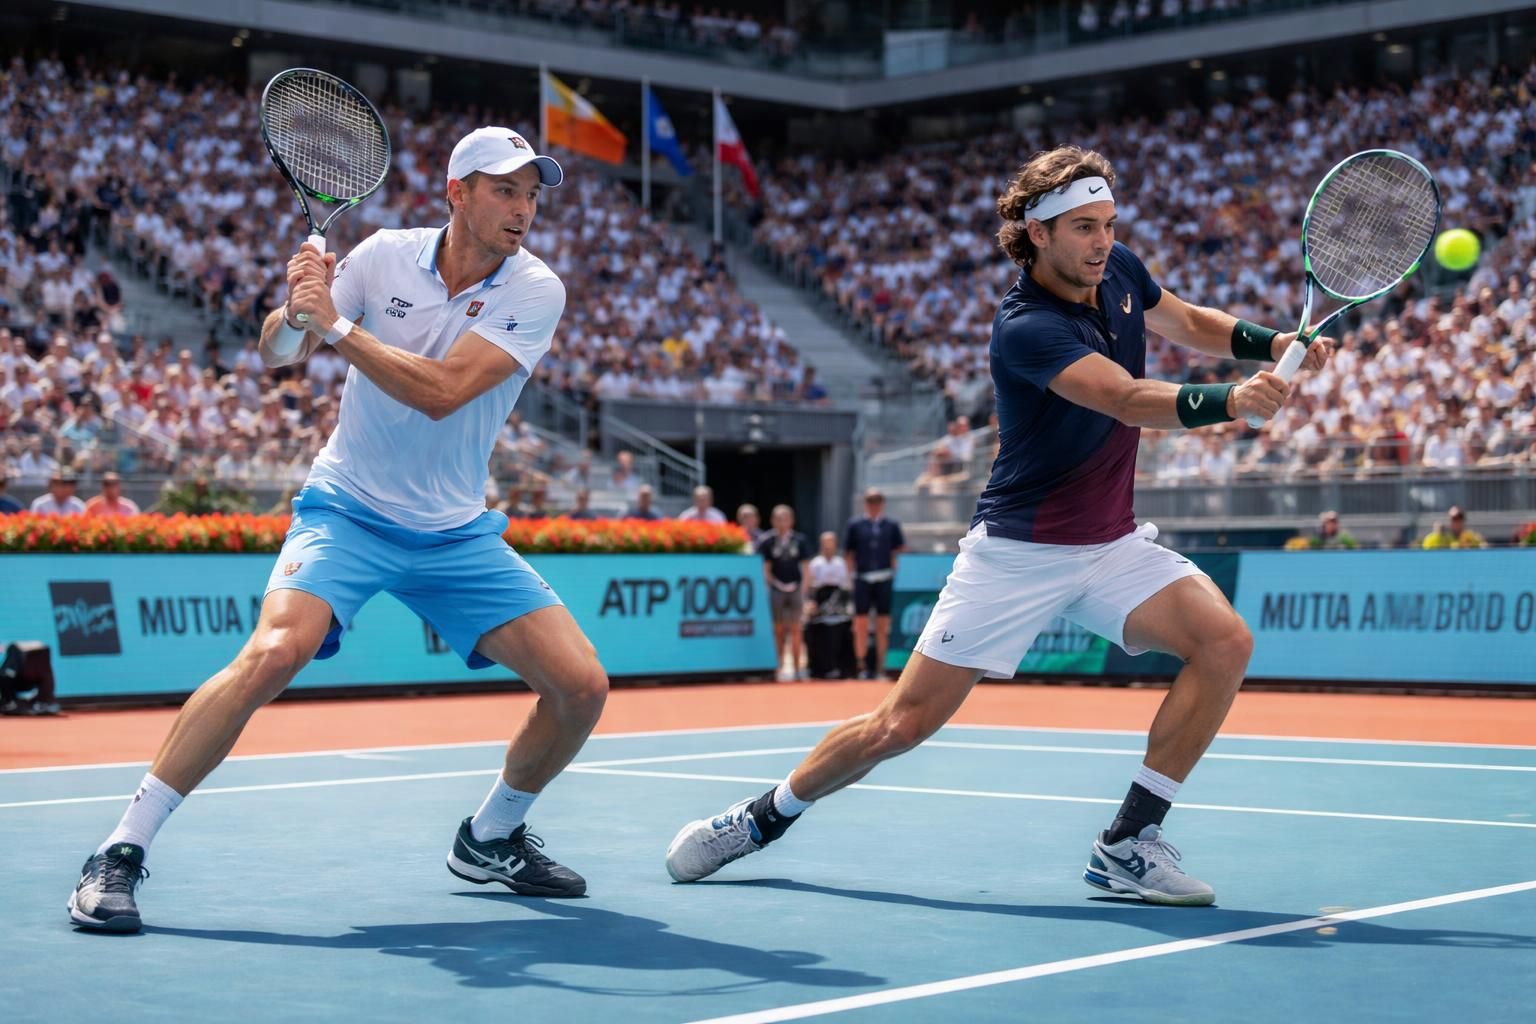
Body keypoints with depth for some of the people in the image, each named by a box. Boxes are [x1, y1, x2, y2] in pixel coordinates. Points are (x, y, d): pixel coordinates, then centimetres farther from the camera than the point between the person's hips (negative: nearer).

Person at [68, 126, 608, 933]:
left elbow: (441, 390, -23)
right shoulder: (386, 255, -5)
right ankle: (119, 853, -17)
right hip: (348, 512, -2)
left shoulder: (536, 291, -10)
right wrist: (293, 310, -24)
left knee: (581, 687, -6)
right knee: (273, 654, -28)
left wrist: (337, 326, -24)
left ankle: (490, 839, 21)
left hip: (456, 534, 2)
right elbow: (276, 353, -3)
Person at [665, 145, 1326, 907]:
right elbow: (1130, 399, -38)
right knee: (902, 723, -3)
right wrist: (1227, 402, -54)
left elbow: (1190, 324, 18)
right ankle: (761, 819, 21)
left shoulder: (1118, 270, -1)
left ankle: (1127, 845, -9)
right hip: (1019, 552, -6)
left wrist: (1273, 344, 0)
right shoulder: (1026, 328, -25)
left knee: (1224, 642, -17)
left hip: (1112, 545, 6)